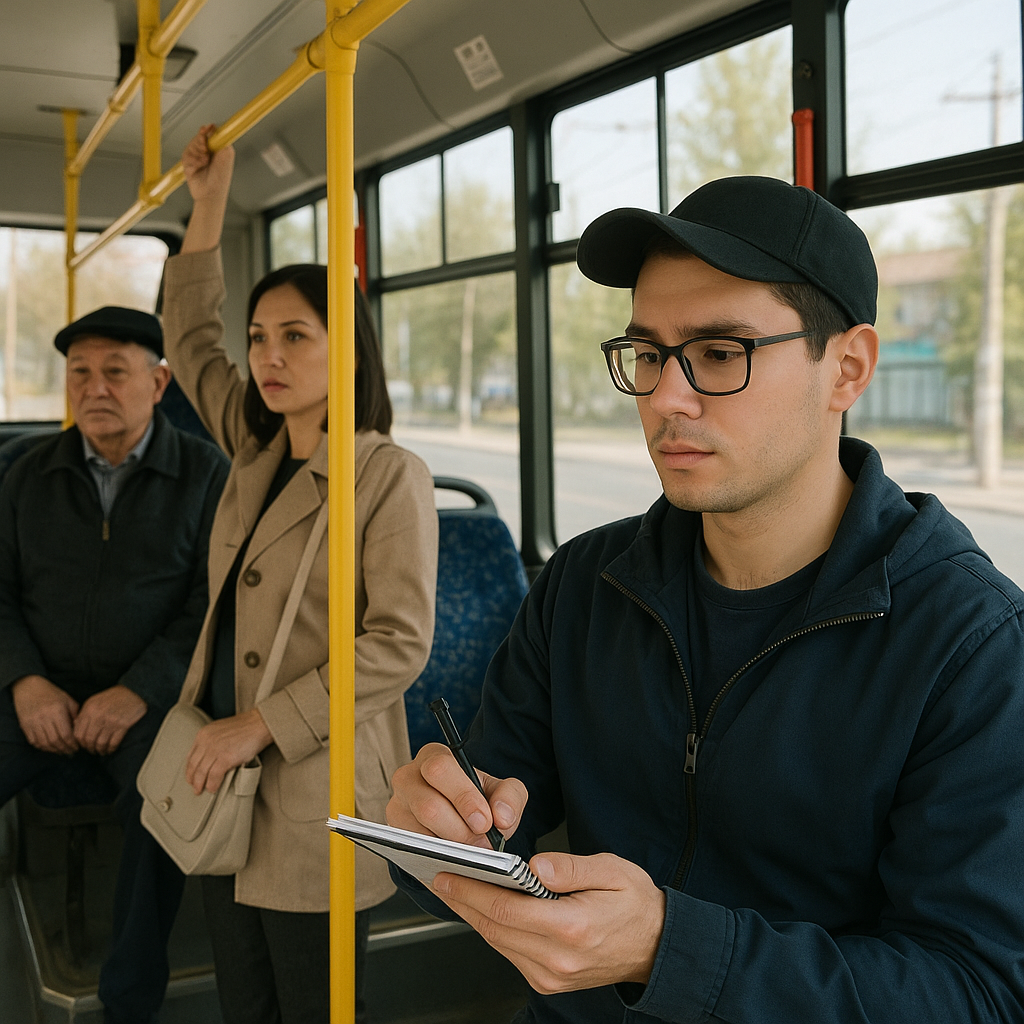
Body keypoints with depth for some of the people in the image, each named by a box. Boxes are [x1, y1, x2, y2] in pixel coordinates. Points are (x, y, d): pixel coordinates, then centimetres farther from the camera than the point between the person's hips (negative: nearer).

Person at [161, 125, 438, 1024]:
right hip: (227, 773, 7)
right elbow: (190, 335, 21)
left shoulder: (390, 477, -13)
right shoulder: (255, 453, 8)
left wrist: (261, 726, -18)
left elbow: (400, 643, -18)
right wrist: (209, 203, 16)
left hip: (314, 789, -7)